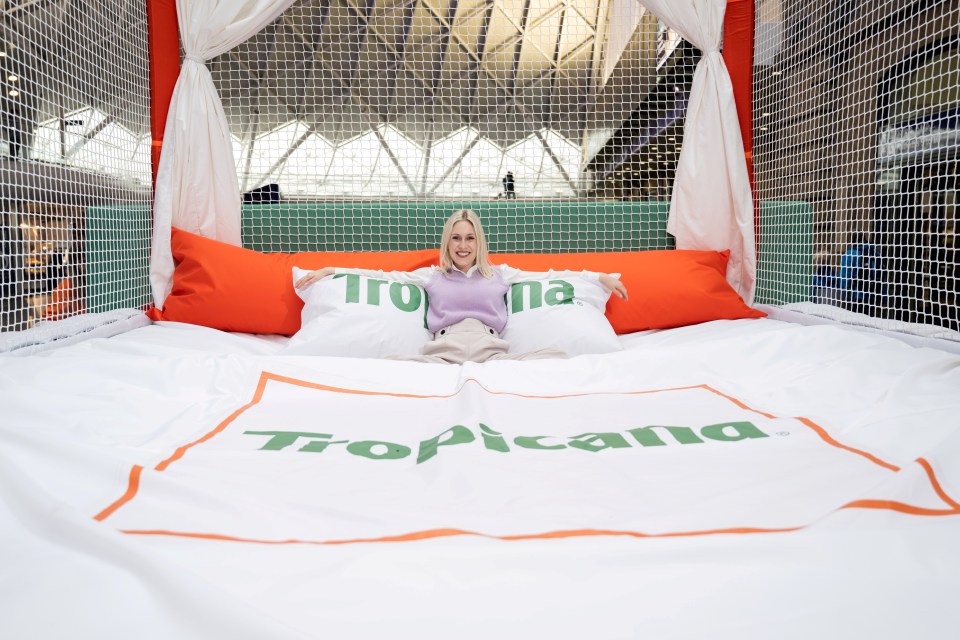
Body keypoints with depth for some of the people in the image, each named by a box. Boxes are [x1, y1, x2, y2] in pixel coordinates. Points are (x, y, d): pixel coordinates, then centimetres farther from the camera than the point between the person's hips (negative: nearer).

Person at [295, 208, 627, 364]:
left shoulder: (500, 274, 27)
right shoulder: (432, 276, 27)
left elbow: (550, 276, 25)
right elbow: (384, 276, 24)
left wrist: (600, 276, 21)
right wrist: (330, 270, 19)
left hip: (492, 353, 1)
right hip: (444, 353, -1)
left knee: (556, 356, -31)